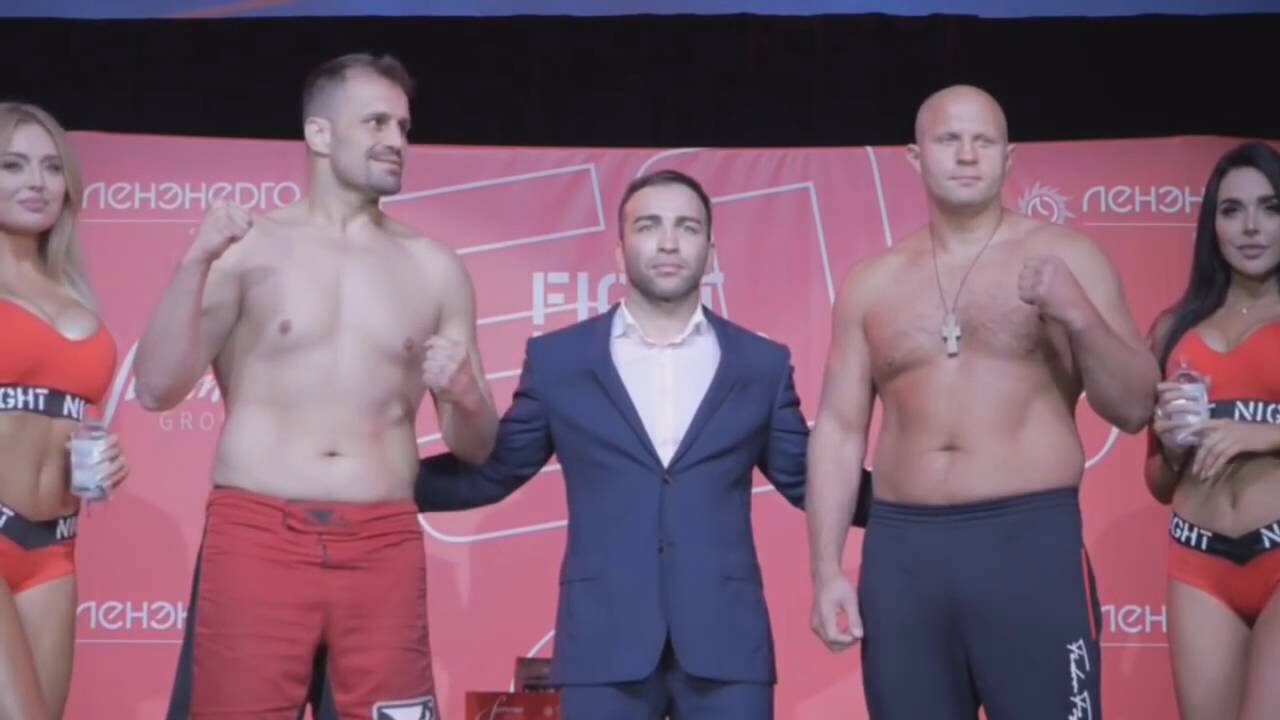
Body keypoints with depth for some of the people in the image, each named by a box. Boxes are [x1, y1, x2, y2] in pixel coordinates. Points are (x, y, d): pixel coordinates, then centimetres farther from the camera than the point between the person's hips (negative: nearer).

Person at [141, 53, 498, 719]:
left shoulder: (434, 268, 10)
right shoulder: (247, 248, 3)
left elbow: (476, 447, 14)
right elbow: (157, 389, -4)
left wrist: (465, 396, -9)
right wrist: (195, 262, -15)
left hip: (385, 547, 2)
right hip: (256, 538, -2)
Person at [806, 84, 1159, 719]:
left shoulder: (1065, 258, 3)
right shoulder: (871, 283, 10)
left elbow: (1134, 408, 1)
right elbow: (838, 430, 10)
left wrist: (1079, 315, -15)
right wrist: (826, 570, 3)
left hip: (1032, 542, -2)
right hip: (900, 549, 3)